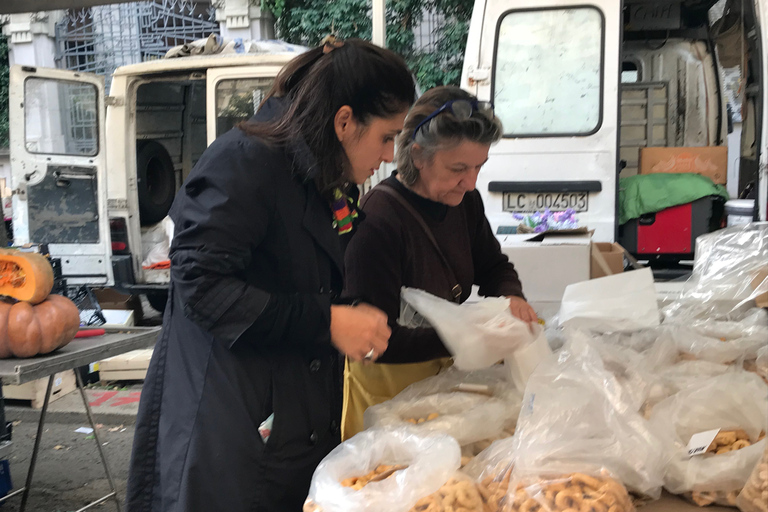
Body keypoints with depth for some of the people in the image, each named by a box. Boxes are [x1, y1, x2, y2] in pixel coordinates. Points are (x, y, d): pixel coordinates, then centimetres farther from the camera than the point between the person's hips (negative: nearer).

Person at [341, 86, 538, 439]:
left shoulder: (464, 200, -3)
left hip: (444, 371, 7)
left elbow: (493, 267, 13)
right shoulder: (376, 221, -28)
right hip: (389, 389, -7)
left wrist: (511, 298, -10)